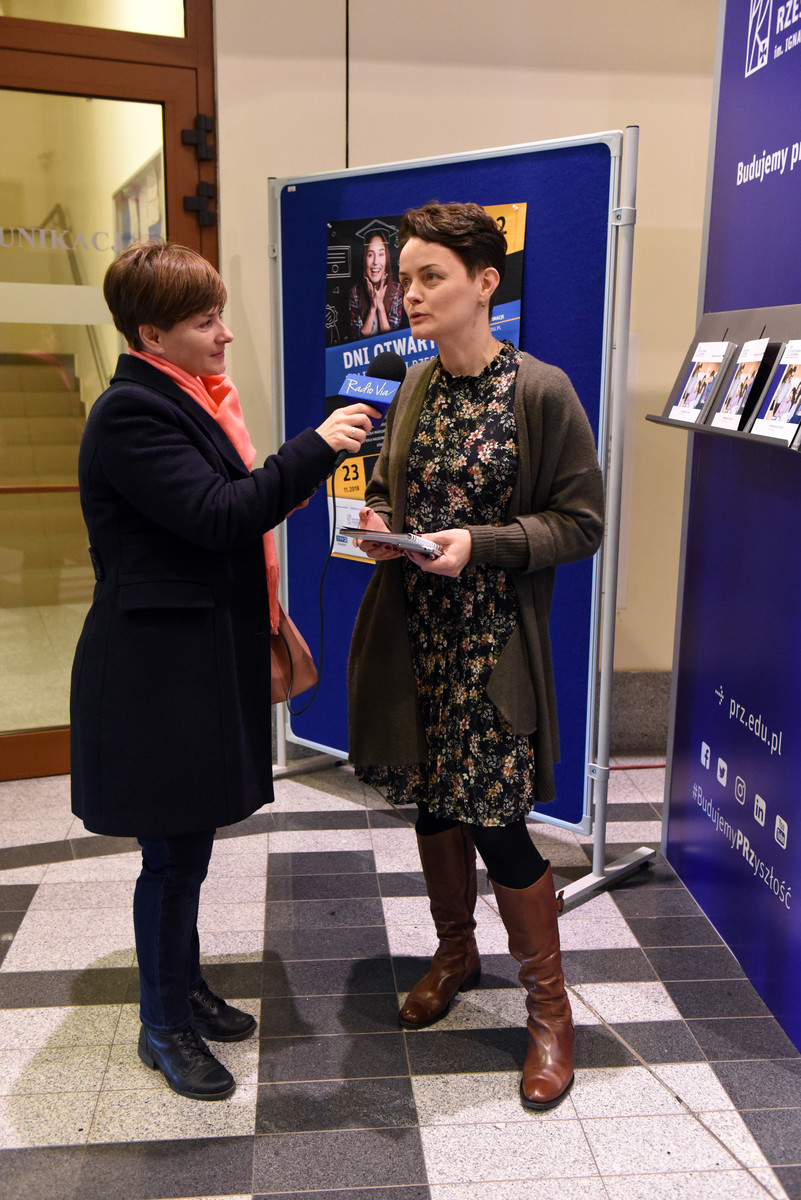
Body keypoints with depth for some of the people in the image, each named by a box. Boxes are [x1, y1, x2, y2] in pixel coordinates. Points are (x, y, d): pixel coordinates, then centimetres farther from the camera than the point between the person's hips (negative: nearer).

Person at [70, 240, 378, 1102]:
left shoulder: (188, 398, 13)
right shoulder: (131, 413, -17)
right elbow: (215, 516, -25)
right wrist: (316, 447, -23)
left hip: (203, 655, 9)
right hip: (157, 672, -9)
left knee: (186, 843, 20)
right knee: (174, 853, 5)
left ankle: (184, 986, 38)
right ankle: (163, 1025, 25)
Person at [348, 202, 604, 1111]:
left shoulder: (541, 392, -10)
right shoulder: (415, 388, 8)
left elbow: (581, 523, -9)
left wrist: (482, 544, -22)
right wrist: (376, 522, -4)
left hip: (493, 644, -6)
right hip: (413, 635, 6)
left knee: (495, 821, -2)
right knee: (432, 802, 16)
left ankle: (548, 1007, 21)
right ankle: (456, 954, 41)